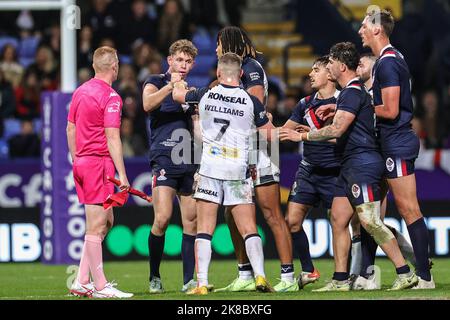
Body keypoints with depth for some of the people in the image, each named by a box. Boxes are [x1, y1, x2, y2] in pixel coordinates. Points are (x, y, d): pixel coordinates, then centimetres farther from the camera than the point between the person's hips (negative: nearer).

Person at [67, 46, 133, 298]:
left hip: (81, 163, 9)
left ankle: (82, 281, 12)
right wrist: (122, 174, -18)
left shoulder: (81, 91, 12)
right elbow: (112, 138, -18)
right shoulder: (110, 97, -12)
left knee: (106, 222, 14)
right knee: (96, 225, -5)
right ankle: (100, 286, -3)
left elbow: (70, 129, 18)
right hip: (99, 163, -9)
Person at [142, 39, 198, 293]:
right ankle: (154, 277, -2)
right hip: (164, 157, -5)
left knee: (192, 222, 2)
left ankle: (189, 280, 7)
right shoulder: (157, 82, 4)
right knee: (162, 219, -14)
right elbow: (148, 104, -18)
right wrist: (171, 85, -26)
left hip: (190, 162, 6)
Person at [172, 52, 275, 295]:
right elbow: (271, 135, 6)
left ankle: (202, 283, -5)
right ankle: (260, 277, -10)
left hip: (210, 168, 0)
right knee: (249, 230, 4)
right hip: (239, 170, 0)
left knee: (204, 230, 1)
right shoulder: (251, 102, -2)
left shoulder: (205, 95, 0)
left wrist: (179, 83, 43)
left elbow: (177, 95, 20)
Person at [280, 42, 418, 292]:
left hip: (362, 162, -11)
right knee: (338, 219, 8)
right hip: (351, 164, 11)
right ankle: (340, 280, 10)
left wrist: (303, 136, -11)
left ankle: (405, 274, -13)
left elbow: (337, 130, -20)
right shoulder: (351, 91, 21)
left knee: (370, 222, -14)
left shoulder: (353, 92, -13)